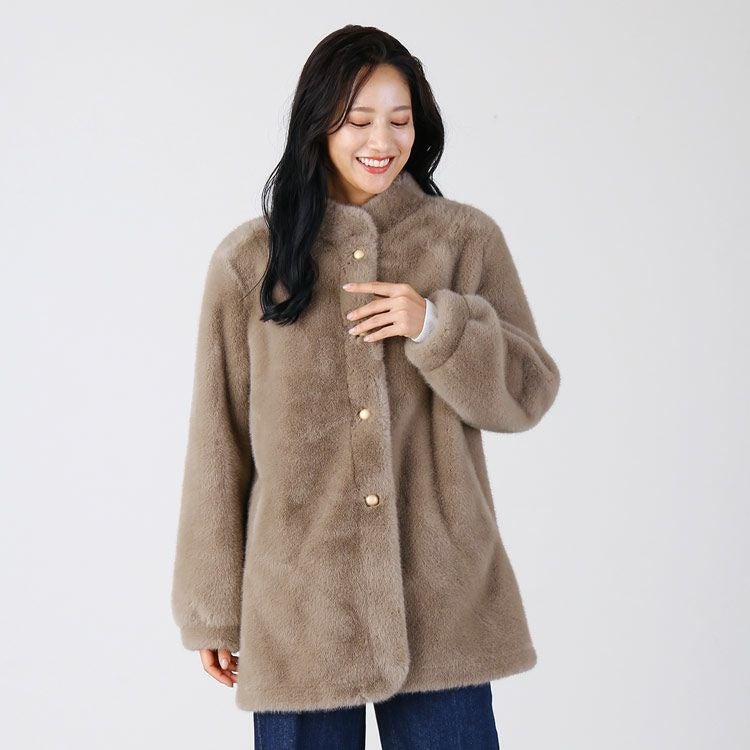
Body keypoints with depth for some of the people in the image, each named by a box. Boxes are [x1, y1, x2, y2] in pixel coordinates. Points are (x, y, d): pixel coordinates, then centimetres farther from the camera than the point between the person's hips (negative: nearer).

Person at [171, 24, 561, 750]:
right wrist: (214, 609, 6)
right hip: (300, 604, 0)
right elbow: (219, 445, 4)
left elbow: (528, 394, 4)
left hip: (441, 601, 1)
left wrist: (436, 326, -14)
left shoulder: (467, 239, 3)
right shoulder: (249, 260, 2)